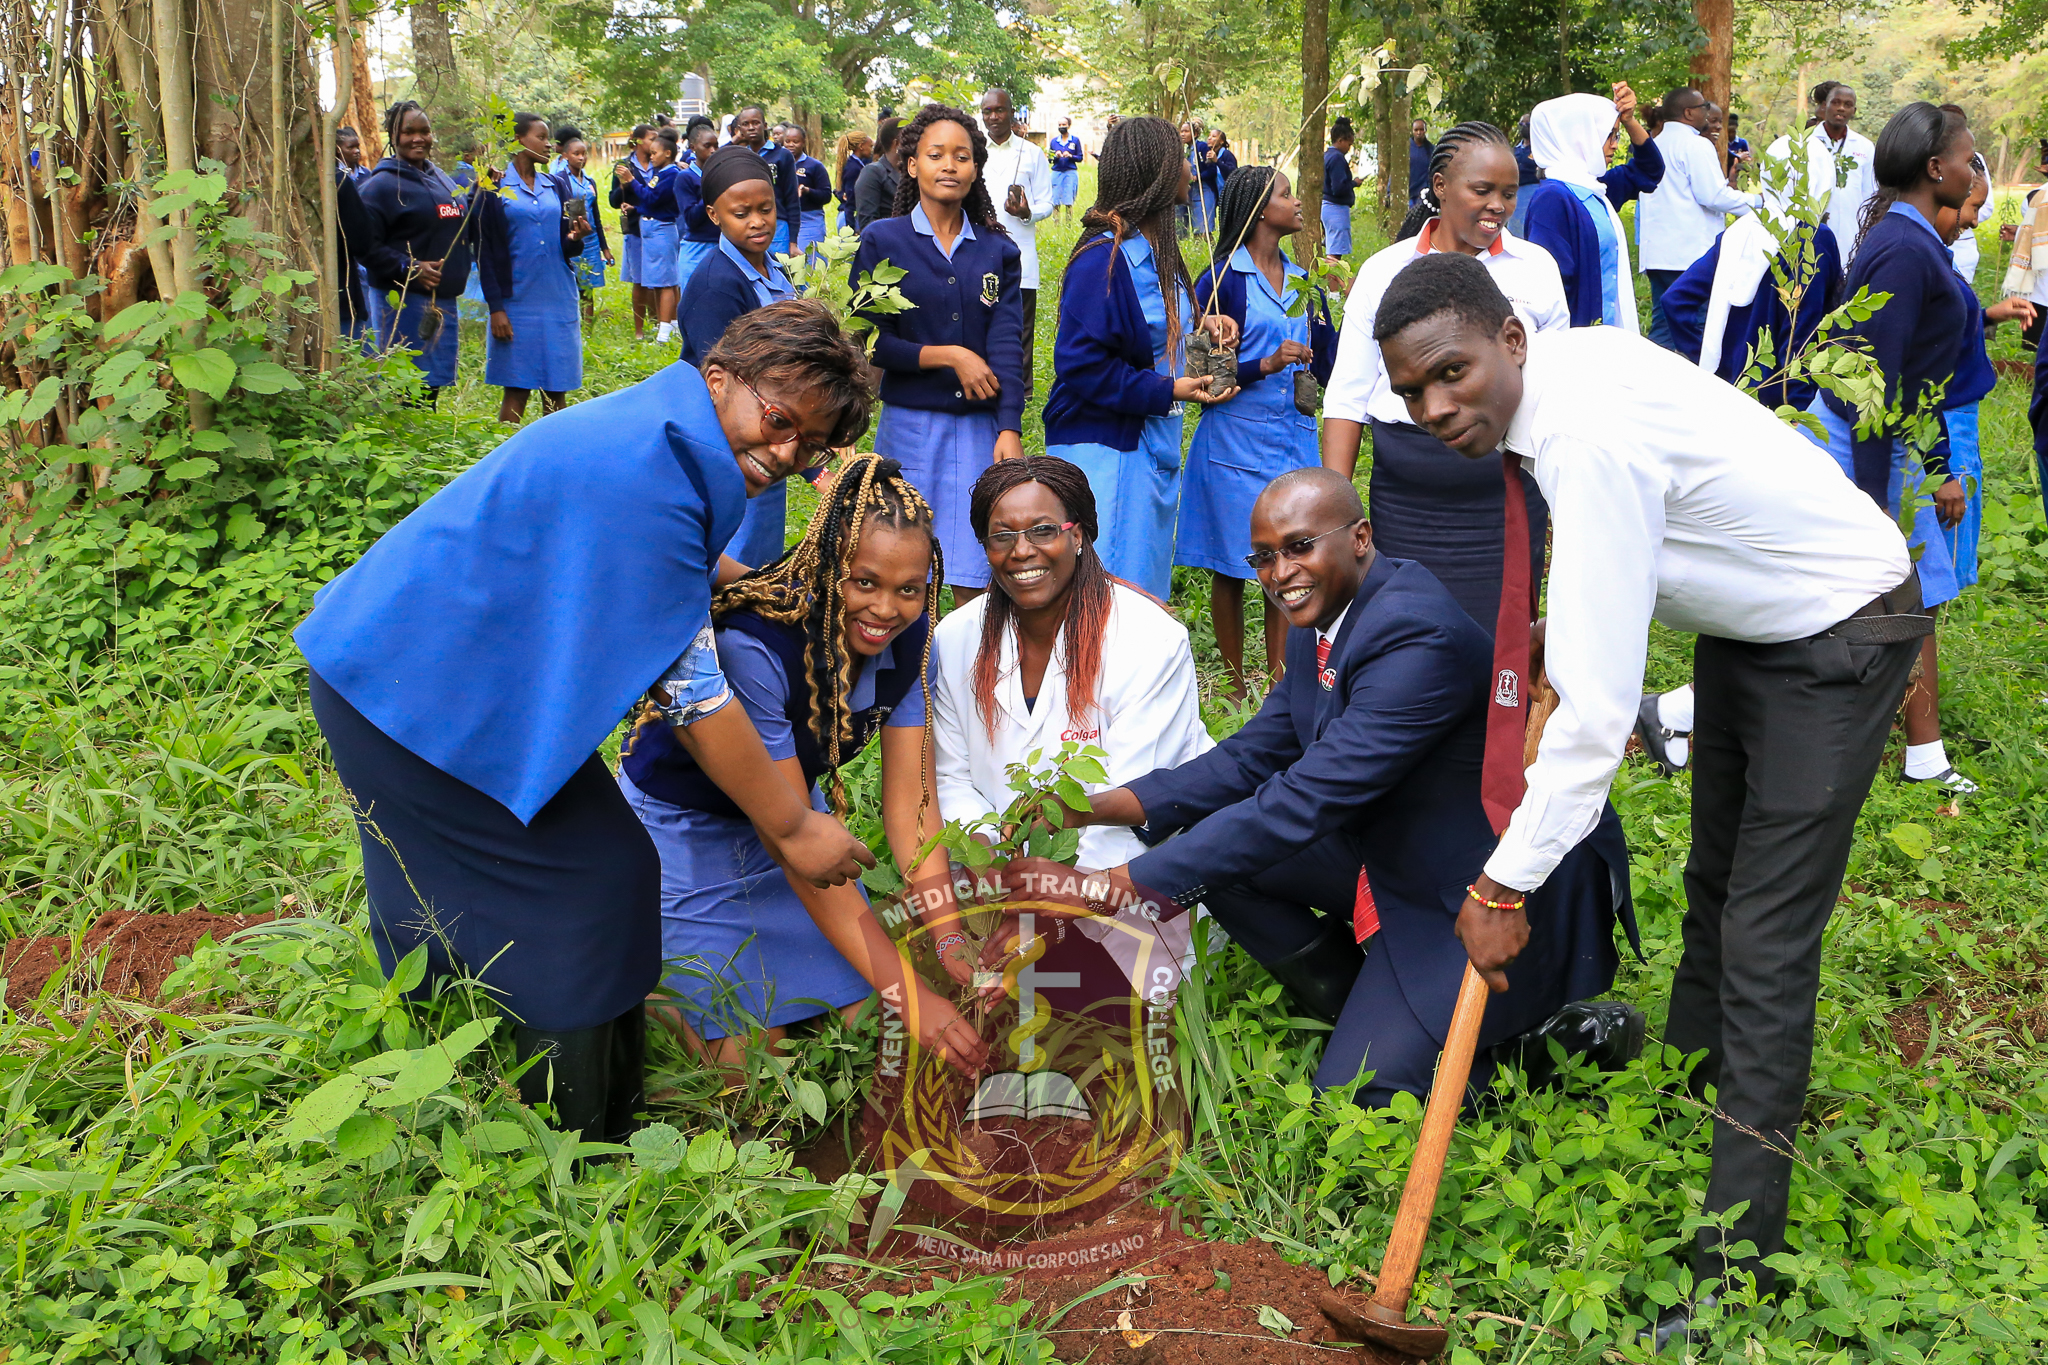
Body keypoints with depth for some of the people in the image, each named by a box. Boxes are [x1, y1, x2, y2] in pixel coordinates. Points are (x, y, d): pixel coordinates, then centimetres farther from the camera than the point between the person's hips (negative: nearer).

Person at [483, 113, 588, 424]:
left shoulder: (558, 185, 13)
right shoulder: (494, 187, 1)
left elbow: (567, 247, 14)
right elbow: (485, 250, -1)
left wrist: (575, 238, -11)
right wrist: (495, 307, -9)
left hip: (559, 300, 4)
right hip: (517, 301, -4)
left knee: (557, 390, 3)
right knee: (516, 391, -3)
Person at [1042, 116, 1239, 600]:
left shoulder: (1154, 249, 9)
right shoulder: (1104, 259, -19)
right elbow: (1082, 366, -22)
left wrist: (1201, 323, 5)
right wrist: (1166, 391, -18)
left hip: (1155, 446, 10)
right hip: (1106, 450, -10)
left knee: (1145, 589, 17)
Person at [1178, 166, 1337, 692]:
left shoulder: (1303, 282, 12)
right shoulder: (1221, 280, -6)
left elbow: (1324, 372, 10)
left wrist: (1330, 308, -2)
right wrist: (1265, 364, -21)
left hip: (1295, 440, 5)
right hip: (1236, 445, -5)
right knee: (1231, 570, 4)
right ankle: (1236, 686, 17)